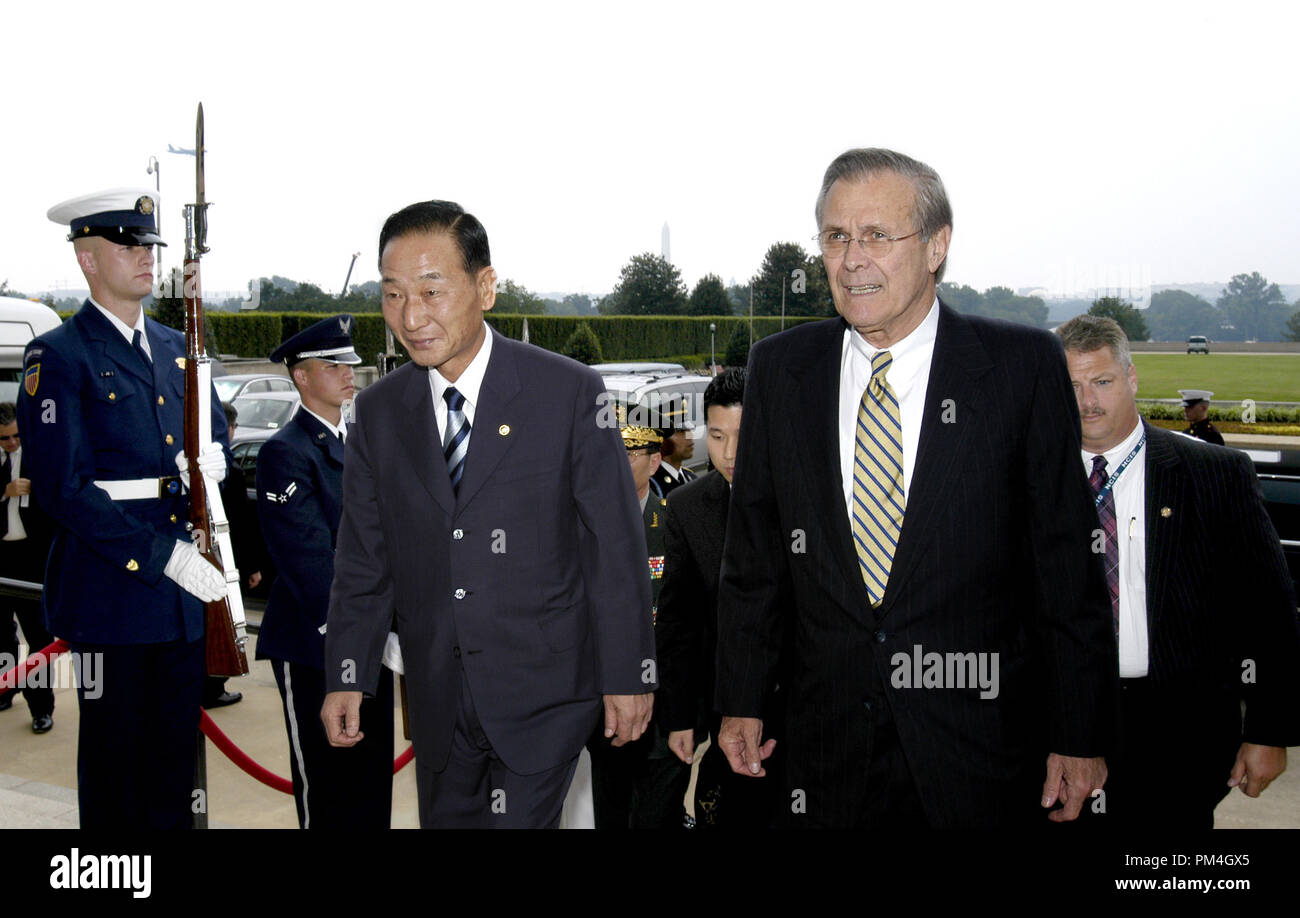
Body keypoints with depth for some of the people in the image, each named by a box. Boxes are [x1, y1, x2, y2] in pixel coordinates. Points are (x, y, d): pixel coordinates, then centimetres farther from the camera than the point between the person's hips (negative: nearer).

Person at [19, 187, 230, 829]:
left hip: (187, 585, 6)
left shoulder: (178, 349, 14)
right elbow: (62, 488, -14)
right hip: (111, 589, -6)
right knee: (115, 758, 5)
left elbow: (216, 434, 23)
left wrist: (213, 457, -3)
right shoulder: (57, 357, -7)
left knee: (176, 752, 14)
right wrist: (164, 554, -18)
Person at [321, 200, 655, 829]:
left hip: (543, 691, -4)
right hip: (438, 700, 4)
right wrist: (346, 677, 3)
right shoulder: (378, 412, 4)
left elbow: (615, 547, -7)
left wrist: (628, 676, -6)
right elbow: (363, 559, 8)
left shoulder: (569, 392, -8)